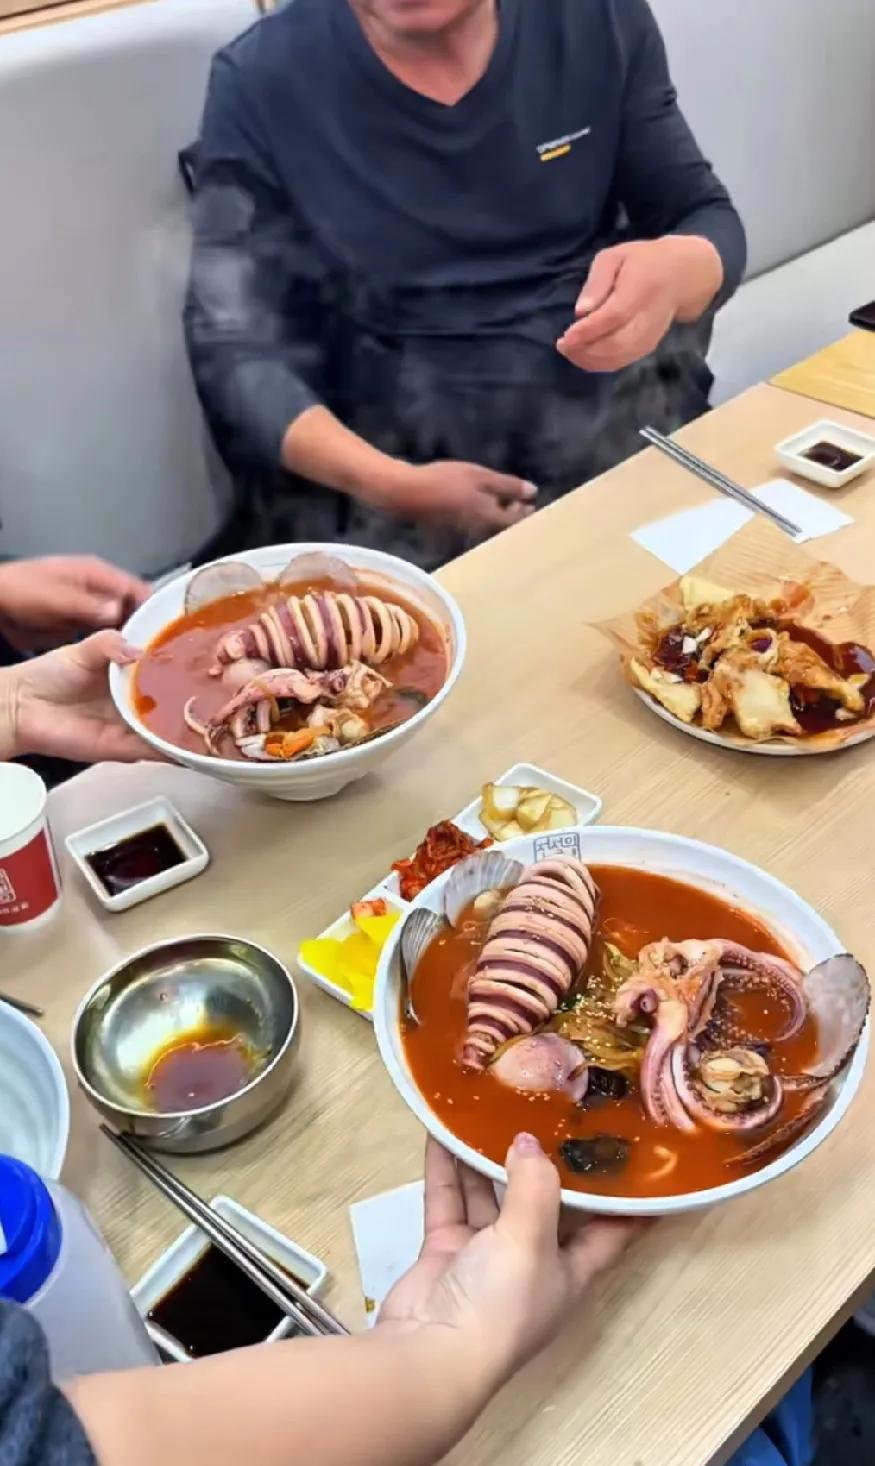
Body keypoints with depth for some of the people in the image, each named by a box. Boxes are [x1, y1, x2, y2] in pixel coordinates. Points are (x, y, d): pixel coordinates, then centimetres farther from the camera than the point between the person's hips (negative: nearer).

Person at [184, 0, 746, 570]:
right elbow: (235, 350, -7)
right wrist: (390, 484, -24)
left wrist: (675, 271, -19)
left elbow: (707, 218, 7)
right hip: (392, 446, -2)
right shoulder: (261, 81, -3)